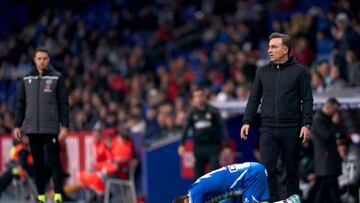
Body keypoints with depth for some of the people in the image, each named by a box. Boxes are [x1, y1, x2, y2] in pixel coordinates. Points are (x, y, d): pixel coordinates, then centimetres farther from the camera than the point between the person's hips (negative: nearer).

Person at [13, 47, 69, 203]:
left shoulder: (56, 78, 2)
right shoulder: (26, 79, 11)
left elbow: (63, 103, 0)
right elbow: (20, 104, 13)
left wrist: (64, 126, -7)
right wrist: (17, 125, 6)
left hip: (51, 128, -3)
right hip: (32, 129, 3)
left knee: (54, 161, -7)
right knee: (37, 163, 6)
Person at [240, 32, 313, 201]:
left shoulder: (299, 71, 1)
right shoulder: (263, 72, 11)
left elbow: (307, 100, -2)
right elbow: (254, 99, 14)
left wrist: (306, 124, -11)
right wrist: (246, 121, 4)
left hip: (291, 129, -2)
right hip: (268, 129, 2)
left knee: (292, 170, 6)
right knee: (267, 168, -7)